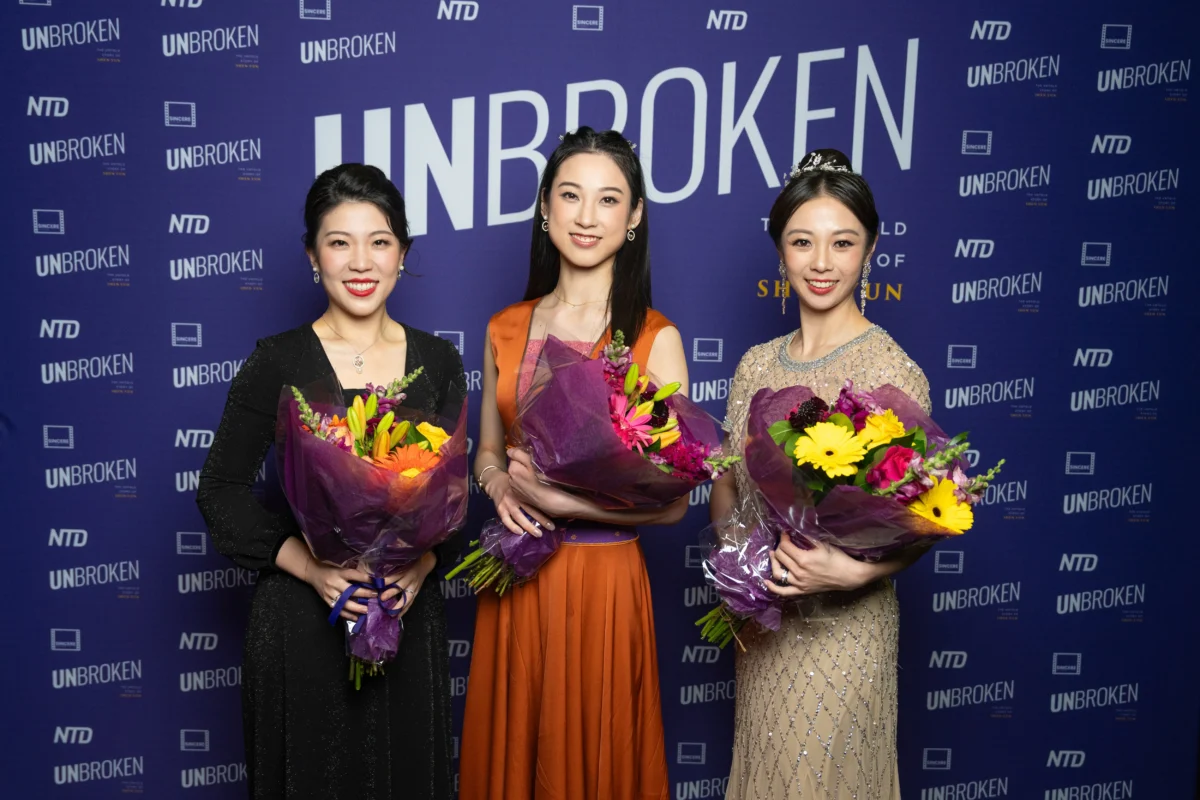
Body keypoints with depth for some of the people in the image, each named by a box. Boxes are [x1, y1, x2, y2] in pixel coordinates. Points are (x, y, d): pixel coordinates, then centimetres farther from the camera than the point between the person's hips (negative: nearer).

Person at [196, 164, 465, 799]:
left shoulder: (438, 363, 3)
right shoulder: (278, 362, -5)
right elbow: (220, 490, -4)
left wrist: (421, 565, -12)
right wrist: (309, 566, -16)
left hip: (407, 615, 2)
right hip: (301, 617, -2)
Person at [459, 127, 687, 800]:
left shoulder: (655, 338, -8)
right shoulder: (506, 330, 4)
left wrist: (562, 499, -19)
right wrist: (501, 487, -6)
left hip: (604, 581, -3)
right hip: (515, 579, 4)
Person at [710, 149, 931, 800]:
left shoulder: (891, 371, -12)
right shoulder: (757, 365, 5)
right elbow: (726, 486, 12)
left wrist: (852, 572, -27)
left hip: (842, 623, -5)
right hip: (762, 625, 5)